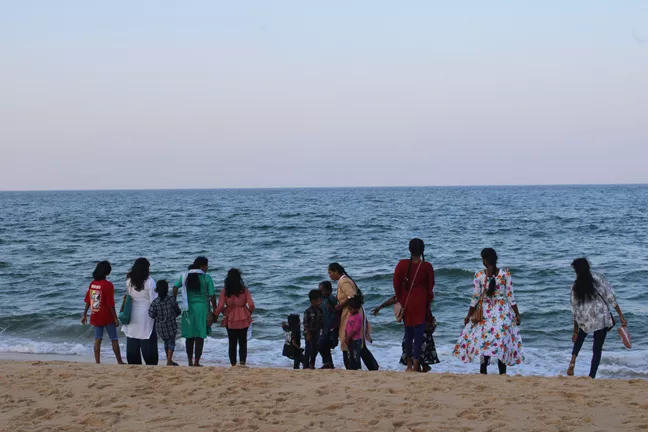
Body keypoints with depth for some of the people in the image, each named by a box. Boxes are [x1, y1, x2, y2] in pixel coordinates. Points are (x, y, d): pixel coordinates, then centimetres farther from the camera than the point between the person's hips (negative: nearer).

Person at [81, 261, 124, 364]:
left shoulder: (92, 284, 1)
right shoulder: (108, 285, -16)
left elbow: (88, 301, 6)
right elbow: (111, 304, -16)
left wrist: (85, 315, 15)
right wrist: (115, 318, -10)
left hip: (95, 317, 5)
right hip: (107, 317, -5)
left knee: (97, 339, 9)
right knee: (114, 340, 7)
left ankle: (97, 362, 7)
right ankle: (120, 362, 14)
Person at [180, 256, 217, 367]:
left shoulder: (186, 276, 5)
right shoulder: (206, 278, -6)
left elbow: (175, 288, 0)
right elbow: (212, 296, -6)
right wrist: (215, 311, 3)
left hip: (188, 308, 4)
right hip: (202, 308, -3)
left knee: (189, 336, 11)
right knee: (200, 336, 1)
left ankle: (190, 361, 14)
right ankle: (196, 362, -2)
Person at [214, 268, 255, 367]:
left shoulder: (224, 291, -7)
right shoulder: (244, 290, -6)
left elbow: (220, 306, -11)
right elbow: (251, 305, -10)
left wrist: (215, 315, 7)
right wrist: (249, 313, 10)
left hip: (230, 320, 0)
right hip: (243, 319, 0)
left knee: (232, 343, 11)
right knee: (243, 342, 10)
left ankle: (233, 364, 10)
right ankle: (242, 362, -3)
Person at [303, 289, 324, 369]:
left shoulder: (320, 311, 5)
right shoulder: (308, 311, -14)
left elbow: (321, 323, 11)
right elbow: (305, 324, -14)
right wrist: (308, 334, -17)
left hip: (317, 333, 6)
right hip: (309, 333, -6)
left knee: (315, 350, 10)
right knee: (309, 350, -3)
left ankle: (312, 365, 21)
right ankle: (306, 365, 3)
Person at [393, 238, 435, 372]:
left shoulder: (402, 264, -4)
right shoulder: (427, 267, -6)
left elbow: (396, 284, -2)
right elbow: (430, 287, -1)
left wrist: (400, 301, 10)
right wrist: (428, 303, 13)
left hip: (407, 302, 2)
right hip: (421, 303, -2)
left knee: (408, 332, 13)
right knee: (419, 333, 1)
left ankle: (409, 365, 19)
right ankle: (416, 366, -4)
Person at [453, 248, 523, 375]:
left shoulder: (479, 276, -9)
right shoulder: (506, 274, -7)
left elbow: (475, 298, -4)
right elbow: (510, 296, -5)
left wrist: (469, 315, 7)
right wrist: (517, 314, 4)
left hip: (485, 312, 0)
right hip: (503, 311, 0)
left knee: (484, 340, 7)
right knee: (502, 339, 5)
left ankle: (483, 369, 3)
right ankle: (502, 373, 8)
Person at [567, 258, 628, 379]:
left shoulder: (576, 286, 2)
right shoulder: (599, 278, -3)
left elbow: (575, 310, 7)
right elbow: (611, 297, -8)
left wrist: (575, 331, 14)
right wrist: (621, 316, -4)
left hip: (584, 320, 2)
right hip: (602, 318, -2)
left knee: (580, 337, 33)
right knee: (597, 350, 10)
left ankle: (573, 361, 14)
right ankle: (591, 378, 8)